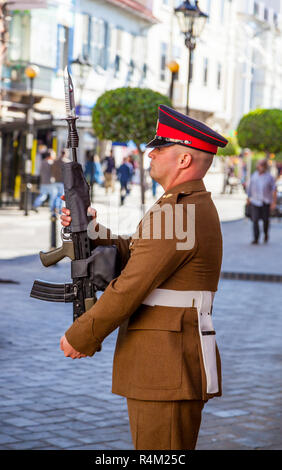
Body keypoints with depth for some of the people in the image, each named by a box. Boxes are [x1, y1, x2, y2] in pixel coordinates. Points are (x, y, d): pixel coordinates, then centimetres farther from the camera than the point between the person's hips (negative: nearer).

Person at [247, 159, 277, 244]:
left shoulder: (269, 177, -4)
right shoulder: (254, 175, 4)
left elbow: (274, 190, -4)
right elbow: (250, 187, 15)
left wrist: (274, 202, -9)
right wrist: (248, 198, 20)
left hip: (266, 202, -1)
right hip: (255, 202, 1)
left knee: (265, 220, 8)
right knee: (255, 220, -8)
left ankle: (266, 233, 36)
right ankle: (256, 239, -6)